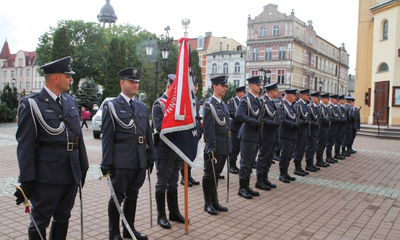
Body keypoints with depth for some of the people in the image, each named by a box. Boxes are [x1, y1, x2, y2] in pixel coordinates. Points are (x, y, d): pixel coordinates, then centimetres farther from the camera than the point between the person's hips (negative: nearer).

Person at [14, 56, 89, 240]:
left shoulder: (71, 101, 11)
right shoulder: (31, 104, -8)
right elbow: (25, 145, -11)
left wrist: (83, 167, 13)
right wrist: (26, 181, -13)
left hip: (72, 174, 6)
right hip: (47, 176, -6)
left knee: (63, 219, 18)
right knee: (40, 222, 7)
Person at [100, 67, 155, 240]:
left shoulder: (143, 107, 13)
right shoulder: (111, 106, -2)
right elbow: (107, 137, -6)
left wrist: (151, 156, 11)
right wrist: (106, 162, -10)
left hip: (140, 161, 5)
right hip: (121, 161, -5)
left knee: (132, 195, 15)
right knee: (118, 196, 5)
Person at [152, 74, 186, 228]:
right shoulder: (159, 104, -9)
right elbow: (160, 127, -18)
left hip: (177, 149, 7)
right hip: (164, 150, -7)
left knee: (173, 183, 16)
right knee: (162, 183, 4)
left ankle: (174, 213, 27)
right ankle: (161, 216, 15)